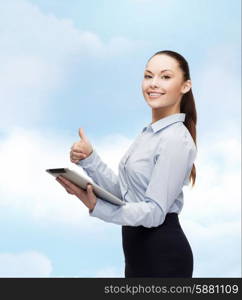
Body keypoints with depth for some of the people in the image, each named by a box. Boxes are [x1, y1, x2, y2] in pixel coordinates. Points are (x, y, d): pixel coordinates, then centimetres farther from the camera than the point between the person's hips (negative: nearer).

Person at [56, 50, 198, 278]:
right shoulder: (149, 133, 9)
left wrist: (96, 207, -34)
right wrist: (89, 159, -10)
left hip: (162, 255, -8)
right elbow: (120, 192, 4)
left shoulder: (177, 140, -18)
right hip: (139, 251, 8)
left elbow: (154, 212, -22)